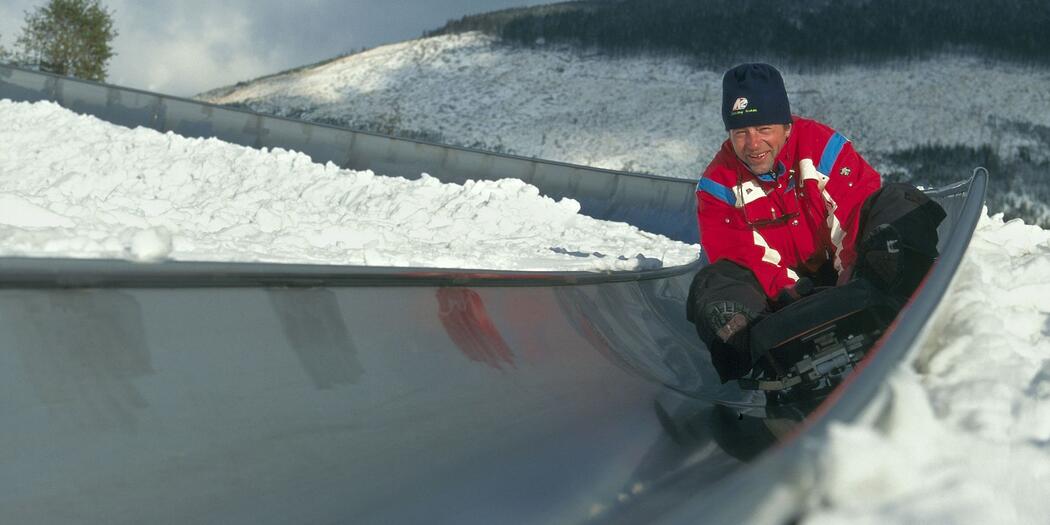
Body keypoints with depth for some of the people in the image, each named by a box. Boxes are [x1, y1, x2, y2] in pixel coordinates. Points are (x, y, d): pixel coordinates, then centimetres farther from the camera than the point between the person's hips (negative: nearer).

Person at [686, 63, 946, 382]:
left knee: (897, 202, -21)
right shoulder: (718, 185, -7)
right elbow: (740, 257, -14)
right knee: (713, 285, -28)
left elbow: (862, 206, -15)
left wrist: (852, 271, -28)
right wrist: (789, 291, -29)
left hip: (842, 274, 0)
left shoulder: (821, 145, -9)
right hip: (779, 292, 0)